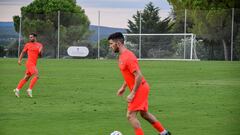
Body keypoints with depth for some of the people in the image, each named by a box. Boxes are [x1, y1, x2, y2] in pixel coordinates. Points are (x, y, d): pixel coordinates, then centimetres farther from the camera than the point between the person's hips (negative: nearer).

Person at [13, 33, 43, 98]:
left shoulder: (39, 45, 12)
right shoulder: (27, 45, 3)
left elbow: (40, 55, 13)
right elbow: (23, 52, 12)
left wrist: (40, 51, -8)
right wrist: (19, 60, 3)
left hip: (33, 64, 5)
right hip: (30, 63, -5)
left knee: (26, 78, 9)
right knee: (36, 76, -19)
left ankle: (17, 89, 16)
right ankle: (30, 89, -16)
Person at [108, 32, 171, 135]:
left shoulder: (128, 57, -23)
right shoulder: (122, 56, 8)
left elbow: (139, 76, -26)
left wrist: (132, 94, -23)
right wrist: (123, 87, 20)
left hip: (139, 89, -10)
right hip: (142, 89, 10)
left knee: (130, 115, -10)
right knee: (144, 113, 21)